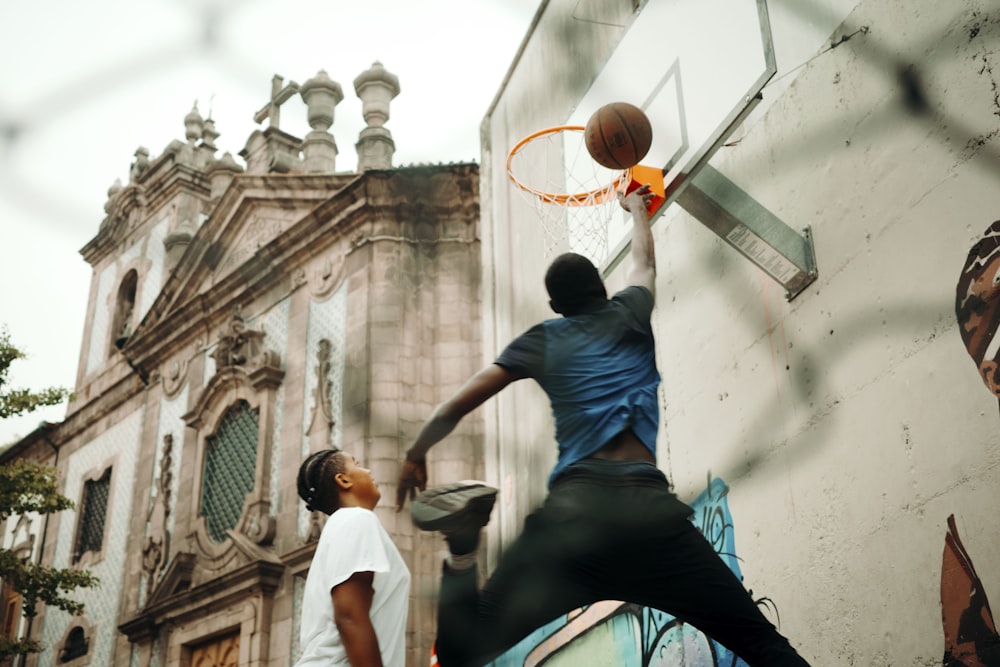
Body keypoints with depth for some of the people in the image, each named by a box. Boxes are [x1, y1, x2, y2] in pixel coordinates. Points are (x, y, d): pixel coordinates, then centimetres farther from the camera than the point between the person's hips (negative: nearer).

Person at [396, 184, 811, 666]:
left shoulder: (542, 340, 20)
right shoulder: (628, 315, 21)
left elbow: (453, 408, 17)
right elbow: (643, 262, 45)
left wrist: (416, 455, 33)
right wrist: (637, 208, 64)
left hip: (569, 513, 1)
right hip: (648, 509, 0)